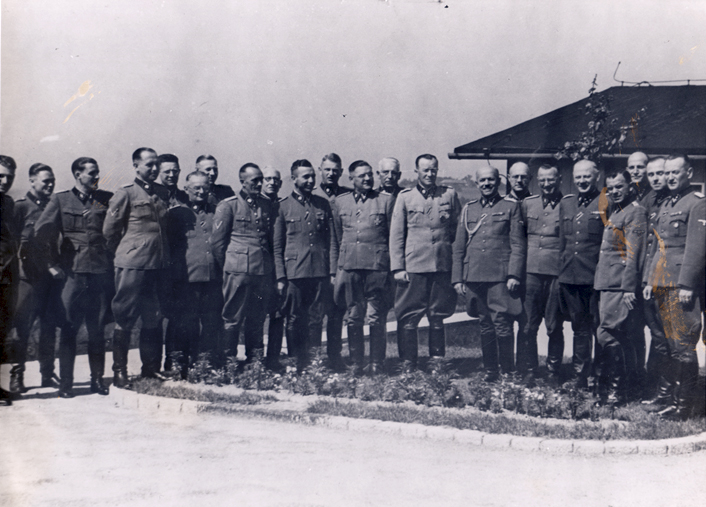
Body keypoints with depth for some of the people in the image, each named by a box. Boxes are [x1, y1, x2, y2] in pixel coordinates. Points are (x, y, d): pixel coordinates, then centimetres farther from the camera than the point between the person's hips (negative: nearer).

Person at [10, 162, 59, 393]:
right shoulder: (21, 206, 0)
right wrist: (20, 256, -10)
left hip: (52, 276, 4)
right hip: (30, 277, -4)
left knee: (49, 327, 7)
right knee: (23, 327, -2)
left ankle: (47, 374, 15)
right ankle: (16, 376, 6)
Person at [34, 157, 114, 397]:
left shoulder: (107, 199, 11)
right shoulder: (60, 200, 7)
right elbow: (43, 231, 0)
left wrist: (114, 259, 5)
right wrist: (52, 262, -2)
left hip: (102, 271, 1)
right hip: (73, 272, -1)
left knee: (97, 329, 5)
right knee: (69, 328, -1)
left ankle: (97, 379, 16)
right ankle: (65, 383, 6)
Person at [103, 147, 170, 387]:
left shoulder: (163, 193, 13)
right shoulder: (125, 193, -4)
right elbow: (109, 230, -2)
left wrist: (164, 255, 15)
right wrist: (122, 254, 6)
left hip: (158, 265, 5)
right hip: (132, 266, -5)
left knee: (154, 319, 10)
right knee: (125, 319, 1)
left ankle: (151, 367, 20)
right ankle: (119, 372, 9)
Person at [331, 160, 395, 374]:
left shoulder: (386, 200, 6)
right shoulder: (339, 202, 12)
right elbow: (336, 239, 15)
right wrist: (336, 269, 10)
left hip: (377, 267, -2)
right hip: (349, 267, 2)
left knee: (376, 319, 0)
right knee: (353, 318, 6)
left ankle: (377, 365, 10)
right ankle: (356, 364, 16)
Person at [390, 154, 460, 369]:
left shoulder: (449, 194, 9)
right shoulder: (405, 197, 6)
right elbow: (396, 235, 5)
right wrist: (398, 268, -2)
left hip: (443, 267, 1)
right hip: (413, 267, -1)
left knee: (437, 318, 8)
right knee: (408, 318, -1)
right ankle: (408, 364, 8)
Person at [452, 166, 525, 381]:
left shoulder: (511, 207, 6)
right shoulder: (468, 209, 15)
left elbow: (518, 245, 0)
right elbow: (458, 248, 15)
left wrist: (514, 275, -9)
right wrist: (457, 279, 8)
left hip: (501, 278, -3)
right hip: (474, 278, 4)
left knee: (502, 326, -6)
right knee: (485, 326, 9)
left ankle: (507, 373, 5)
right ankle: (490, 371, 18)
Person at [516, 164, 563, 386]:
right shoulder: (527, 204, 13)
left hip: (557, 273, -2)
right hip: (531, 272, 2)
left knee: (555, 327, 3)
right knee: (527, 326, 0)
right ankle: (528, 373, 8)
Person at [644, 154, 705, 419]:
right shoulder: (665, 205, 20)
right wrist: (650, 280, 18)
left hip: (683, 285, -8)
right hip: (663, 284, 8)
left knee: (683, 346, -6)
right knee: (672, 345, 11)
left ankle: (683, 405, -1)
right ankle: (676, 395, 18)